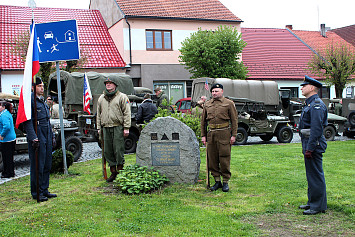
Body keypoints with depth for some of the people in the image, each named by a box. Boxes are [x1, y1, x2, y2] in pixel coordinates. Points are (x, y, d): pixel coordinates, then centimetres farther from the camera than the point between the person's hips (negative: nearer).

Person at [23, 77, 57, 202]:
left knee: (47, 165, 12)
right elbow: (28, 122, -16)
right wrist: (33, 138, -22)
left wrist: (51, 136, 20)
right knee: (37, 166, -2)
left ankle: (44, 190, 21)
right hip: (37, 137, -8)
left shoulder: (43, 101, 17)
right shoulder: (30, 100, -10)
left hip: (47, 137, 8)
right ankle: (36, 193, 8)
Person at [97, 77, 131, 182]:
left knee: (118, 150, -5)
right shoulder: (101, 98, 17)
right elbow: (99, 114, 22)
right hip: (106, 128, 5)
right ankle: (113, 171, 16)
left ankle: (120, 170, 6)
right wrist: (99, 128, 15)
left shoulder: (122, 97, 1)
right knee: (107, 151, 6)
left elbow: (127, 113, -3)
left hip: (118, 127, -5)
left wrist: (126, 128, -10)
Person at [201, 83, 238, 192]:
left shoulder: (229, 103, 2)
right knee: (212, 159, 6)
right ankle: (217, 181, 16)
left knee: (224, 159, -2)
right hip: (211, 134, 4)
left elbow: (234, 120, 0)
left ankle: (226, 182, 8)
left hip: (224, 134, -4)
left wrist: (233, 135, -6)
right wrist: (203, 135, 10)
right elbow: (203, 121, 16)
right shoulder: (207, 104, 13)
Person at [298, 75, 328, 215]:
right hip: (309, 144, 11)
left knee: (316, 175, -4)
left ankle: (318, 206, 3)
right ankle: (312, 202, 26)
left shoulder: (317, 105, -16)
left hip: (314, 145, -11)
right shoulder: (309, 104, 17)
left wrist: (309, 149, -24)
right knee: (311, 175, 16)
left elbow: (316, 129, -22)